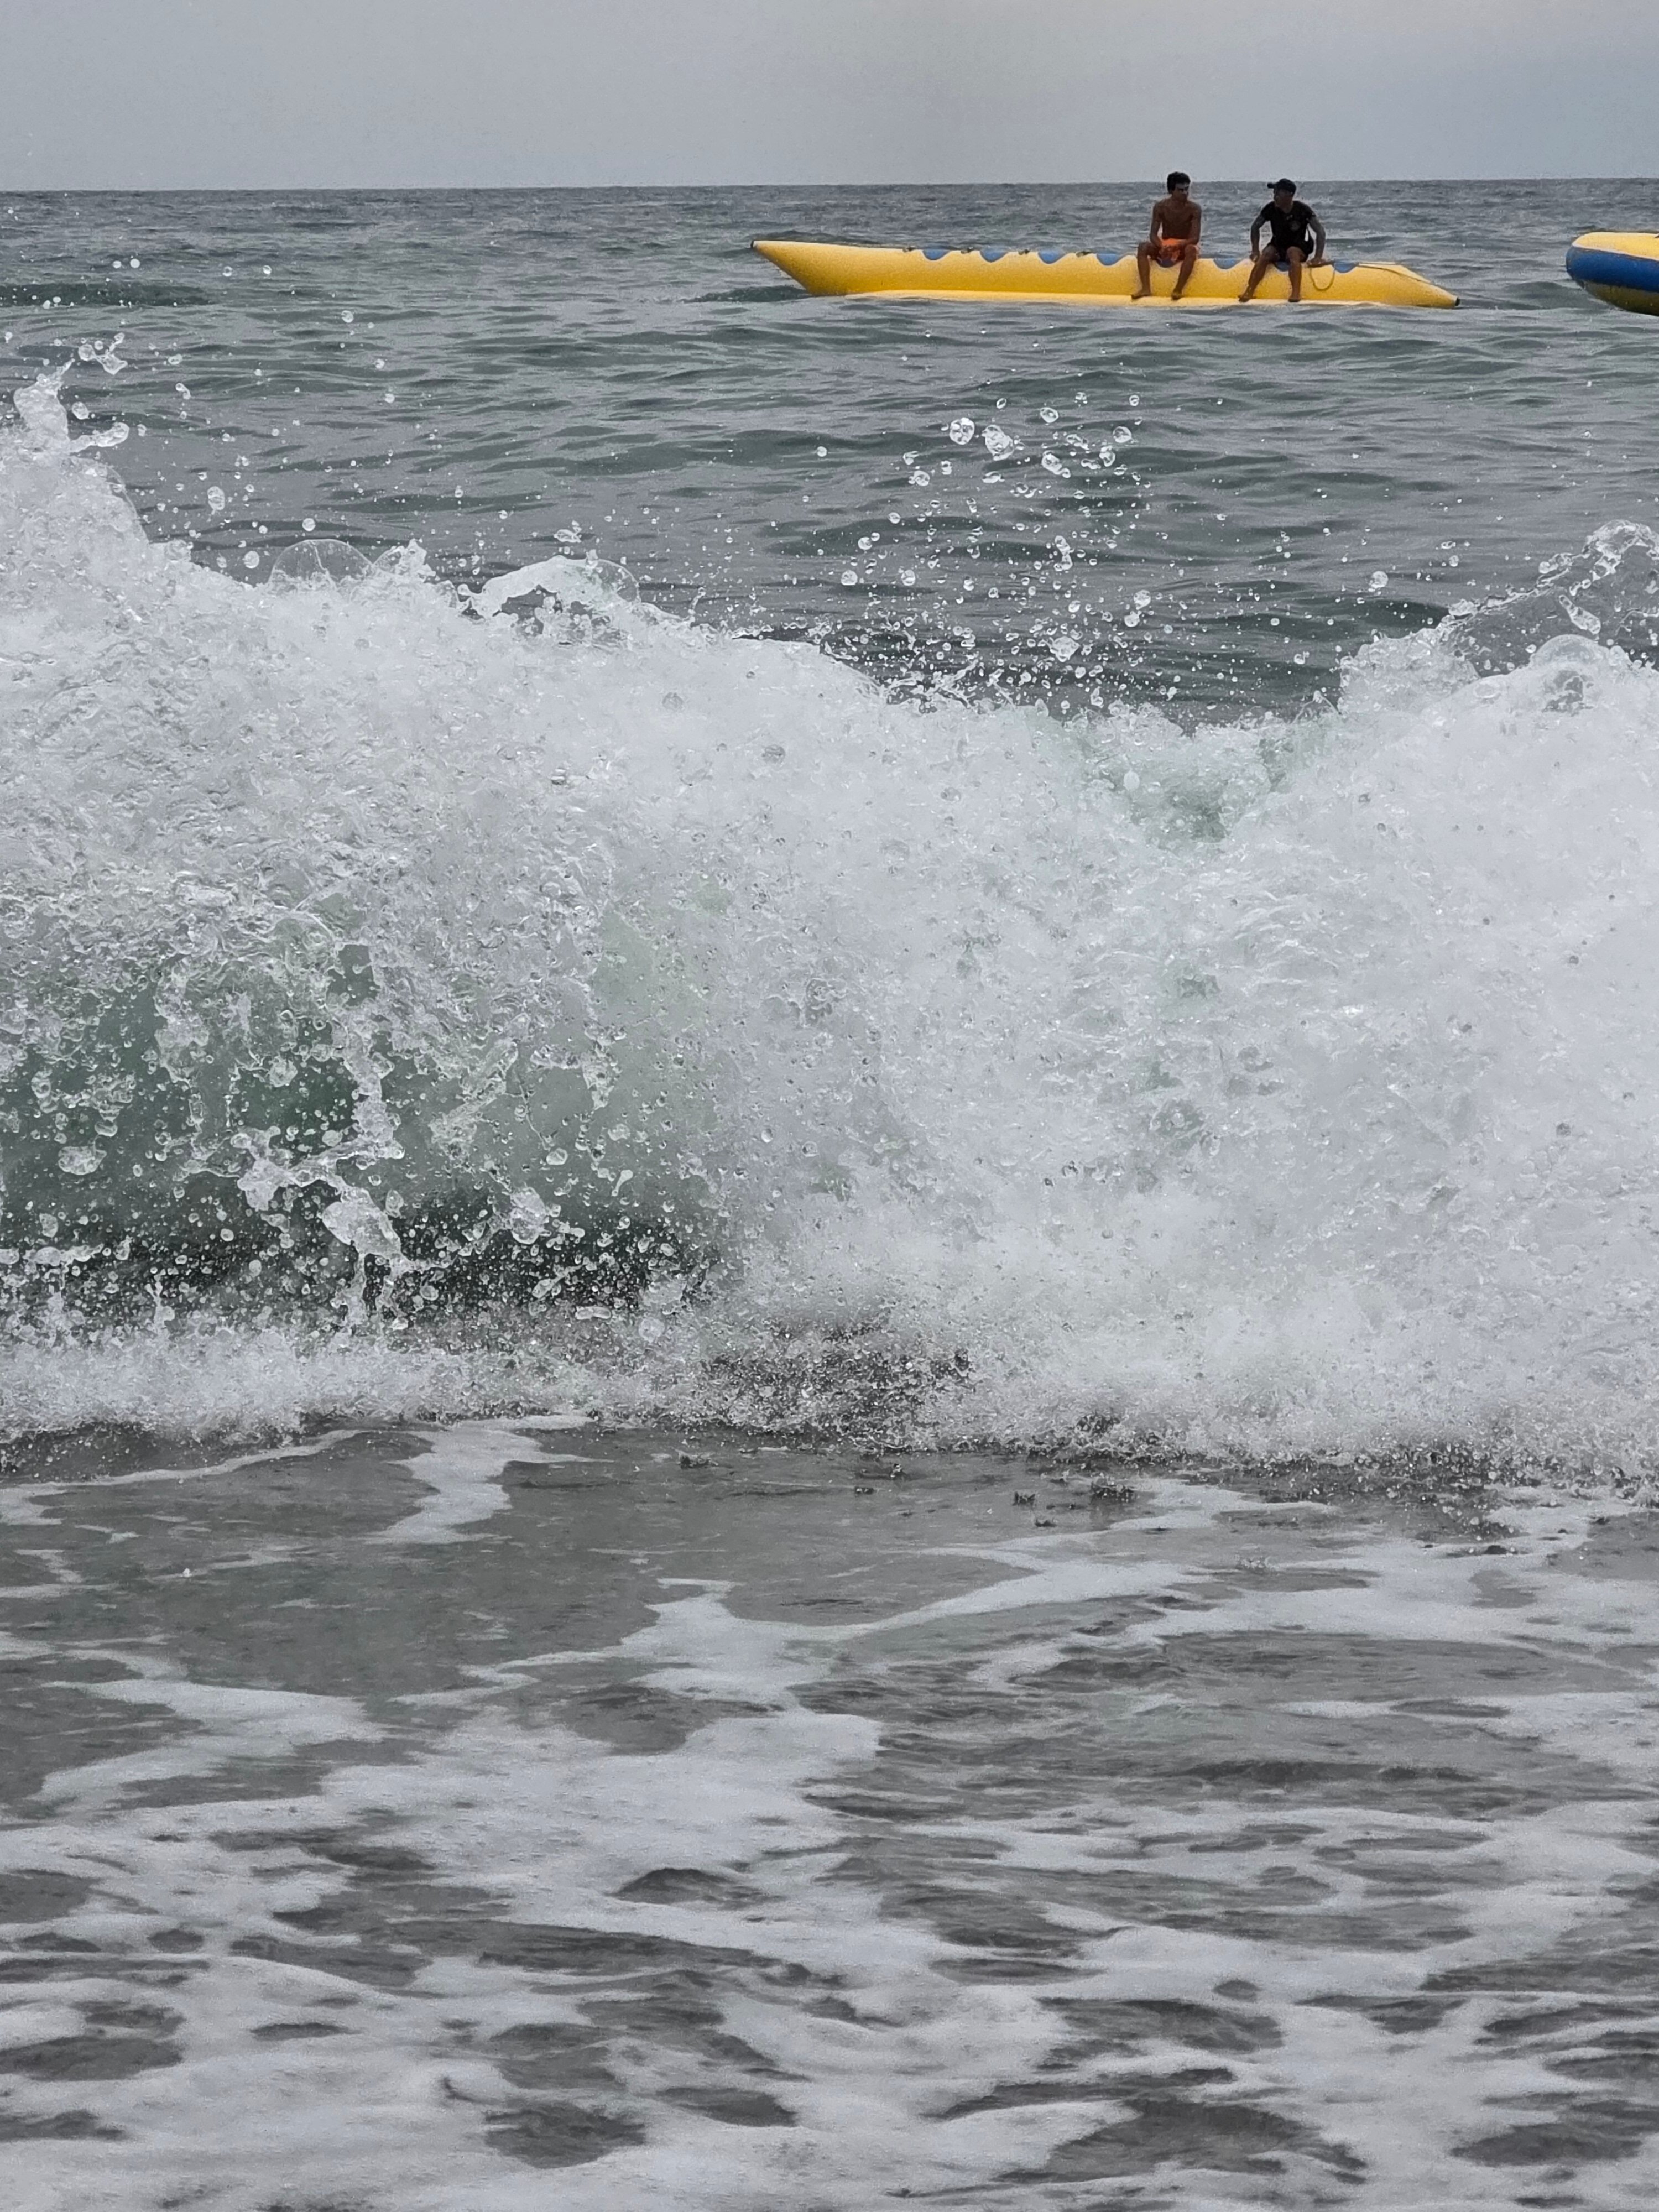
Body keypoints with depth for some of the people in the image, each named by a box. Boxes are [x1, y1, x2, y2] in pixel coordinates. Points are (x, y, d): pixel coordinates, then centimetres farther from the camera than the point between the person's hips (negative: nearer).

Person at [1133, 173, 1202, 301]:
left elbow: (1195, 239, -17)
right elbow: (1153, 234, -9)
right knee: (1143, 247, -26)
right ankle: (1145, 288, -35)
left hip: (1184, 247, -2)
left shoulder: (1194, 209, -10)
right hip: (1164, 245, 2)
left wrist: (1177, 246, -34)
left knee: (1191, 250, -37)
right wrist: (1162, 247, -31)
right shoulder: (1161, 207, -5)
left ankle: (1178, 289, -40)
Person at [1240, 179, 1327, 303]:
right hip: (1278, 247, 3)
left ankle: (1296, 293, -45)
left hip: (1300, 248, -3)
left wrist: (1318, 257, -22)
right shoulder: (1271, 209, -7)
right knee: (1266, 254, -28)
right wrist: (1255, 251, -4)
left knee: (1292, 252, -36)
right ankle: (1249, 291, -36)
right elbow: (1255, 227, 7)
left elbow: (1320, 231, -14)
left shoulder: (1302, 210, -15)